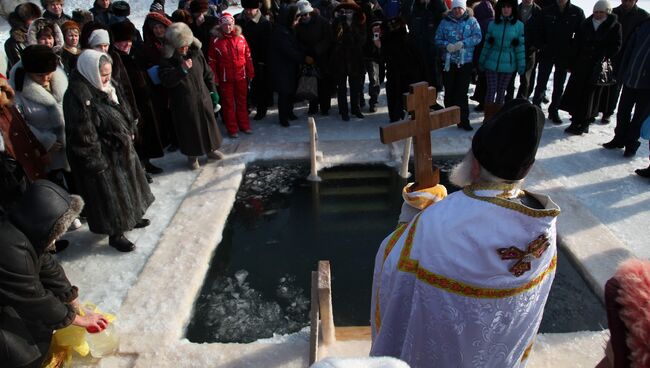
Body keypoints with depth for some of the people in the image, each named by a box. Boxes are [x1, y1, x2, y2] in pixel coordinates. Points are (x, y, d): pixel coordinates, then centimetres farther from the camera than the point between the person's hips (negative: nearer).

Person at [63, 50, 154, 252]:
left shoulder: (106, 87, 3)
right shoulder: (78, 95, -24)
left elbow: (123, 113, 18)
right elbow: (82, 135, -25)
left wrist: (129, 133, 14)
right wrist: (97, 162, -21)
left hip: (120, 148, 9)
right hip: (103, 157, -9)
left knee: (126, 185, 24)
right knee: (110, 195, 4)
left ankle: (130, 217, 45)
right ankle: (115, 235, 22)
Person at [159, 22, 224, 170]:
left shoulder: (196, 53, 1)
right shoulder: (167, 59, -11)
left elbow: (208, 73, 11)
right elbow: (166, 80, -23)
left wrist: (212, 91, 11)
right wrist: (182, 69, -32)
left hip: (203, 98, 4)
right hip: (184, 103, -4)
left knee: (208, 124, 15)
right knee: (189, 129, 6)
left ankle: (211, 149, 36)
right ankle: (192, 156, 25)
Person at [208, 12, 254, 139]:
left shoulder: (240, 38, -2)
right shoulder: (216, 41, -7)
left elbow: (248, 57, 3)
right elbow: (212, 62, -5)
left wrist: (250, 73, 2)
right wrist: (215, 79, -8)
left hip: (241, 77, 2)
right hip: (225, 78, -2)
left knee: (242, 101, 14)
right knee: (228, 103, 9)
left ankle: (244, 125, 29)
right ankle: (232, 129, 19)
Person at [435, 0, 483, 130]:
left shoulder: (471, 21, 2)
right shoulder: (445, 22, 5)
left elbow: (477, 37, -8)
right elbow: (437, 39, 2)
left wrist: (463, 43, -22)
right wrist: (447, 45, -18)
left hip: (465, 62, -1)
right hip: (448, 62, 2)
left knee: (462, 92, -3)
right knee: (449, 91, 12)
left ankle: (463, 120, 2)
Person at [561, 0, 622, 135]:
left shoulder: (614, 26, 1)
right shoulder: (586, 24, 9)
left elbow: (616, 46, 0)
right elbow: (577, 44, 9)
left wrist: (604, 57, -14)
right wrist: (572, 63, 4)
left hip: (598, 67, -3)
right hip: (582, 64, 3)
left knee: (590, 94, -1)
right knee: (576, 92, 1)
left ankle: (583, 123, 6)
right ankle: (576, 121, 11)